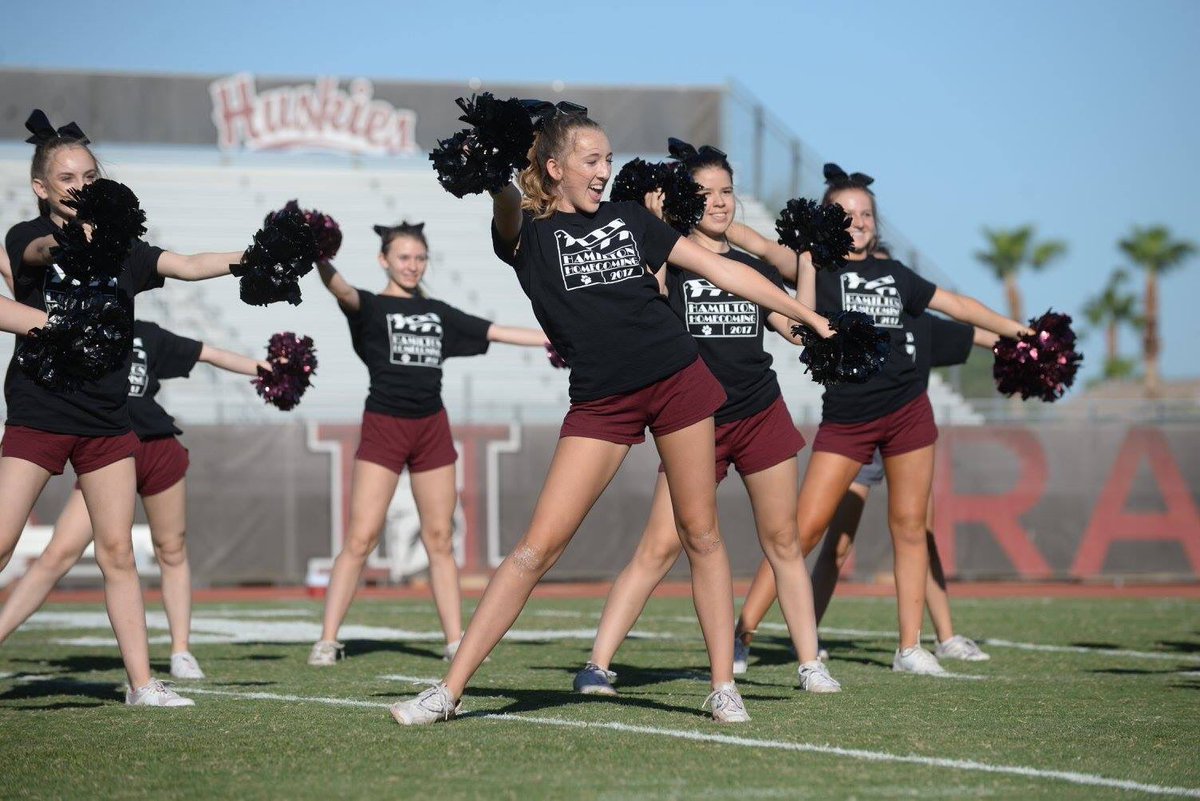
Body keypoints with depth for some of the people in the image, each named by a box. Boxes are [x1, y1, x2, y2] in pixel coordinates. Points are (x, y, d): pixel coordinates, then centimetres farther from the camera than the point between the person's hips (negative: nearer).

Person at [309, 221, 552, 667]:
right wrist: (320, 262, -44)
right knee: (361, 539, -9)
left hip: (432, 429, 5)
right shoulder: (371, 308, -1)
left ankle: (455, 642, 9)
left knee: (439, 539, 6)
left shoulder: (438, 313, 15)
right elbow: (342, 291, -22)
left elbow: (498, 332, 18)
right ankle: (327, 641, -7)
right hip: (383, 428, -4)